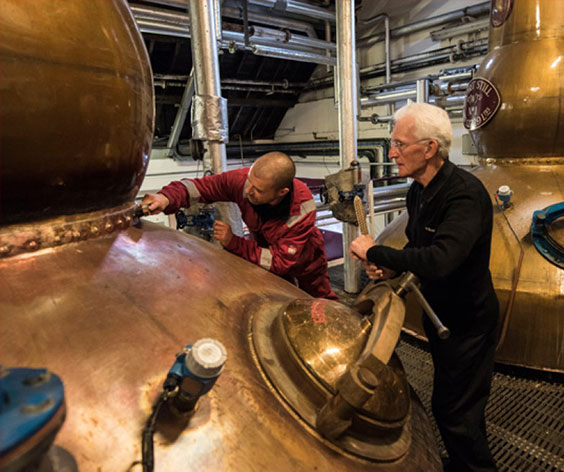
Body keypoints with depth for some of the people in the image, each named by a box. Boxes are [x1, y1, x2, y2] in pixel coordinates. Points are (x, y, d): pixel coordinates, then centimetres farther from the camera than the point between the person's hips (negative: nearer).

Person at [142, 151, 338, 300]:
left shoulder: (302, 210, -42)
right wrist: (167, 198, -46)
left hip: (303, 262, -1)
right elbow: (203, 186, -27)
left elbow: (281, 261, -40)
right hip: (266, 251, 2)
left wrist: (233, 243, -45)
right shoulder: (244, 179, -34)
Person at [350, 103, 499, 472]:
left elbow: (440, 259, -42)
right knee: (448, 403, 25)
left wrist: (374, 252, -30)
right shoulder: (418, 192, 0)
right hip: (439, 312, 9)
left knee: (455, 410, 4)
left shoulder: (465, 194, -28)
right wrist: (393, 268, -6)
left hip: (467, 320, -9)